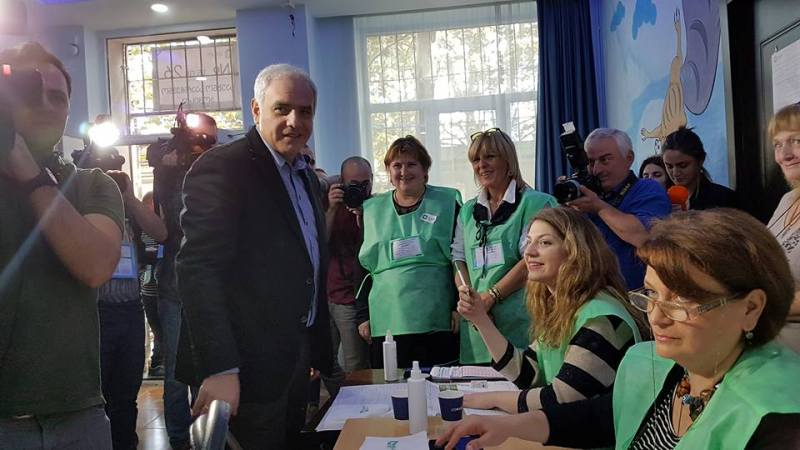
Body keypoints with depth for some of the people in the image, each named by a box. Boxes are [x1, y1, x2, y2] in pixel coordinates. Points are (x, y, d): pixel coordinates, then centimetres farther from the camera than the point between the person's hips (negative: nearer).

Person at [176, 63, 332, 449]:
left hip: (297, 361, 8)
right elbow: (198, 270, -21)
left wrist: (320, 354, 17)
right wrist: (219, 369, -26)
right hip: (247, 367, -8)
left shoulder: (308, 179, 13)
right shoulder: (221, 167, -13)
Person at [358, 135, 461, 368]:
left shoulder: (447, 203, 4)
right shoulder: (372, 209, 11)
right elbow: (364, 264, 14)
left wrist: (460, 309, -2)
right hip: (387, 322, 2)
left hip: (437, 321, -2)